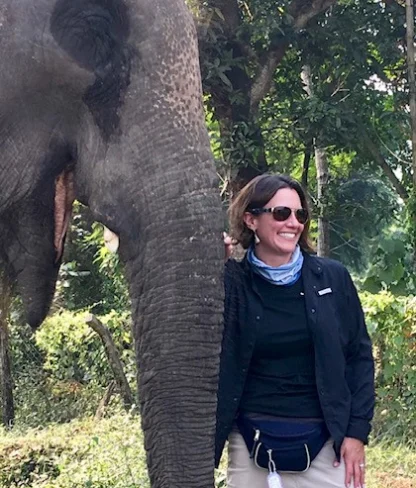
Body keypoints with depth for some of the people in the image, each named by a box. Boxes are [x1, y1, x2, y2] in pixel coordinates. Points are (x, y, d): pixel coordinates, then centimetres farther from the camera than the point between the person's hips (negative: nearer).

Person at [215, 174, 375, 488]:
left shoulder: (332, 277, 2)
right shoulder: (231, 281, -1)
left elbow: (360, 355, 6)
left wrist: (357, 431, -1)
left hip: (325, 443, 1)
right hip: (253, 445, 0)